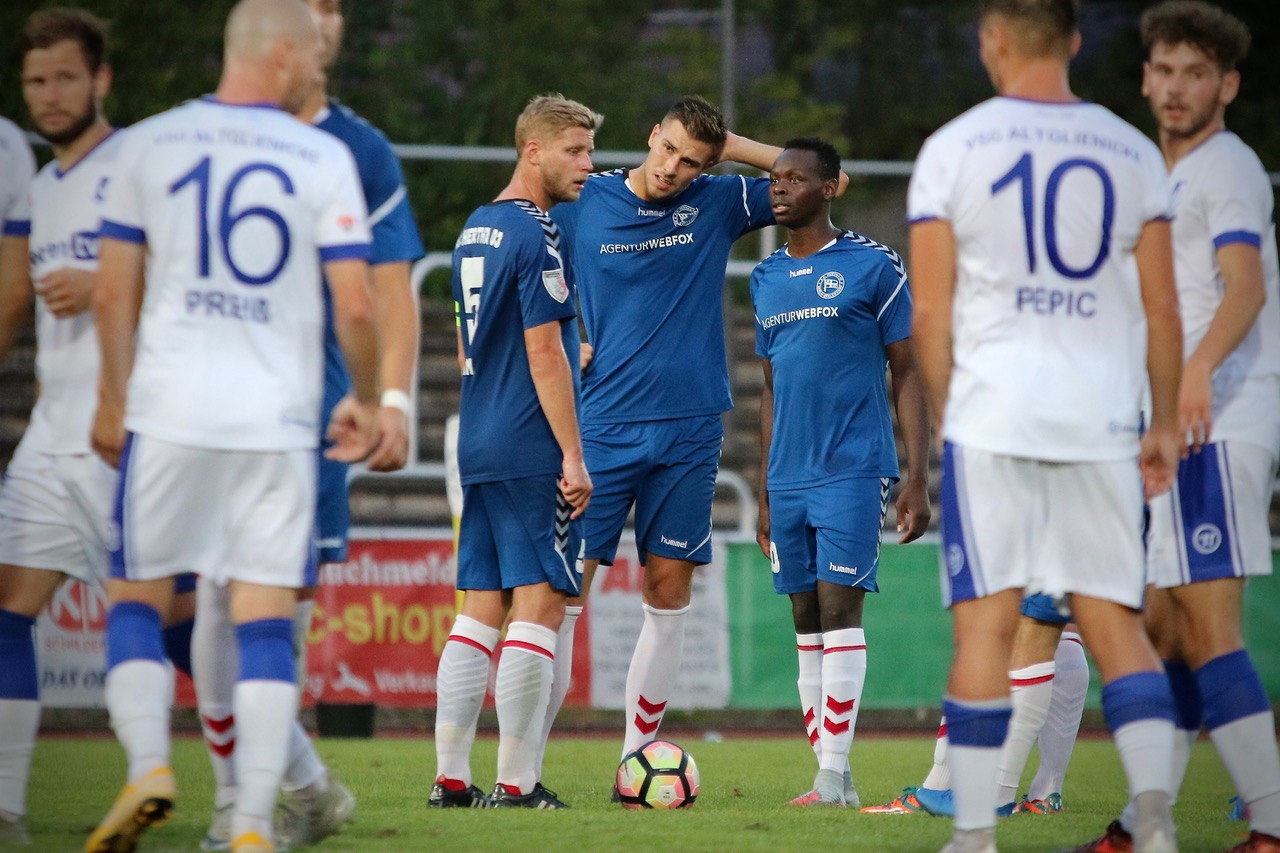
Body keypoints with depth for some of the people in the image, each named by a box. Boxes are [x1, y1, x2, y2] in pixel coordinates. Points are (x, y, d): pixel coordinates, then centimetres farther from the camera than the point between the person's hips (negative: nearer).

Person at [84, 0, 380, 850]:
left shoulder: (150, 143, 3)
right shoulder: (323, 159, 0)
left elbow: (113, 294, 4)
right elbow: (355, 307, -3)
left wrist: (113, 400, 16)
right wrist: (366, 401, 14)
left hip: (169, 408, 0)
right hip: (277, 417, 0)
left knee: (138, 596, 13)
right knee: (266, 620, 3)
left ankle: (148, 765, -8)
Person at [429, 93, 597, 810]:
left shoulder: (474, 231, 16)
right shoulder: (536, 236, -12)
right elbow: (544, 353, -15)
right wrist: (573, 456, -13)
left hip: (479, 452, 9)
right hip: (533, 454, -9)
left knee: (481, 610, 9)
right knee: (539, 609, -6)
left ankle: (452, 779, 6)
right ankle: (518, 784, -7)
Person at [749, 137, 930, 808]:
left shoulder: (873, 267, -2)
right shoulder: (766, 279, 15)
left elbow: (907, 374, -1)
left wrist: (917, 478, -8)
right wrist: (764, 493, 19)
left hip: (853, 470, -6)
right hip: (788, 479, 6)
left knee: (840, 609, -12)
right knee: (807, 622, 4)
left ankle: (834, 772, -12)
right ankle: (831, 778, 7)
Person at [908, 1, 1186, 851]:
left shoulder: (953, 149, 1)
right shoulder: (1132, 153, 7)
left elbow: (930, 312, 0)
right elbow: (1163, 311, 7)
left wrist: (942, 415, 10)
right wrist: (1166, 424, 15)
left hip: (993, 418, -2)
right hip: (1102, 421, 2)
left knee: (985, 625, 0)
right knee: (1115, 621, 6)